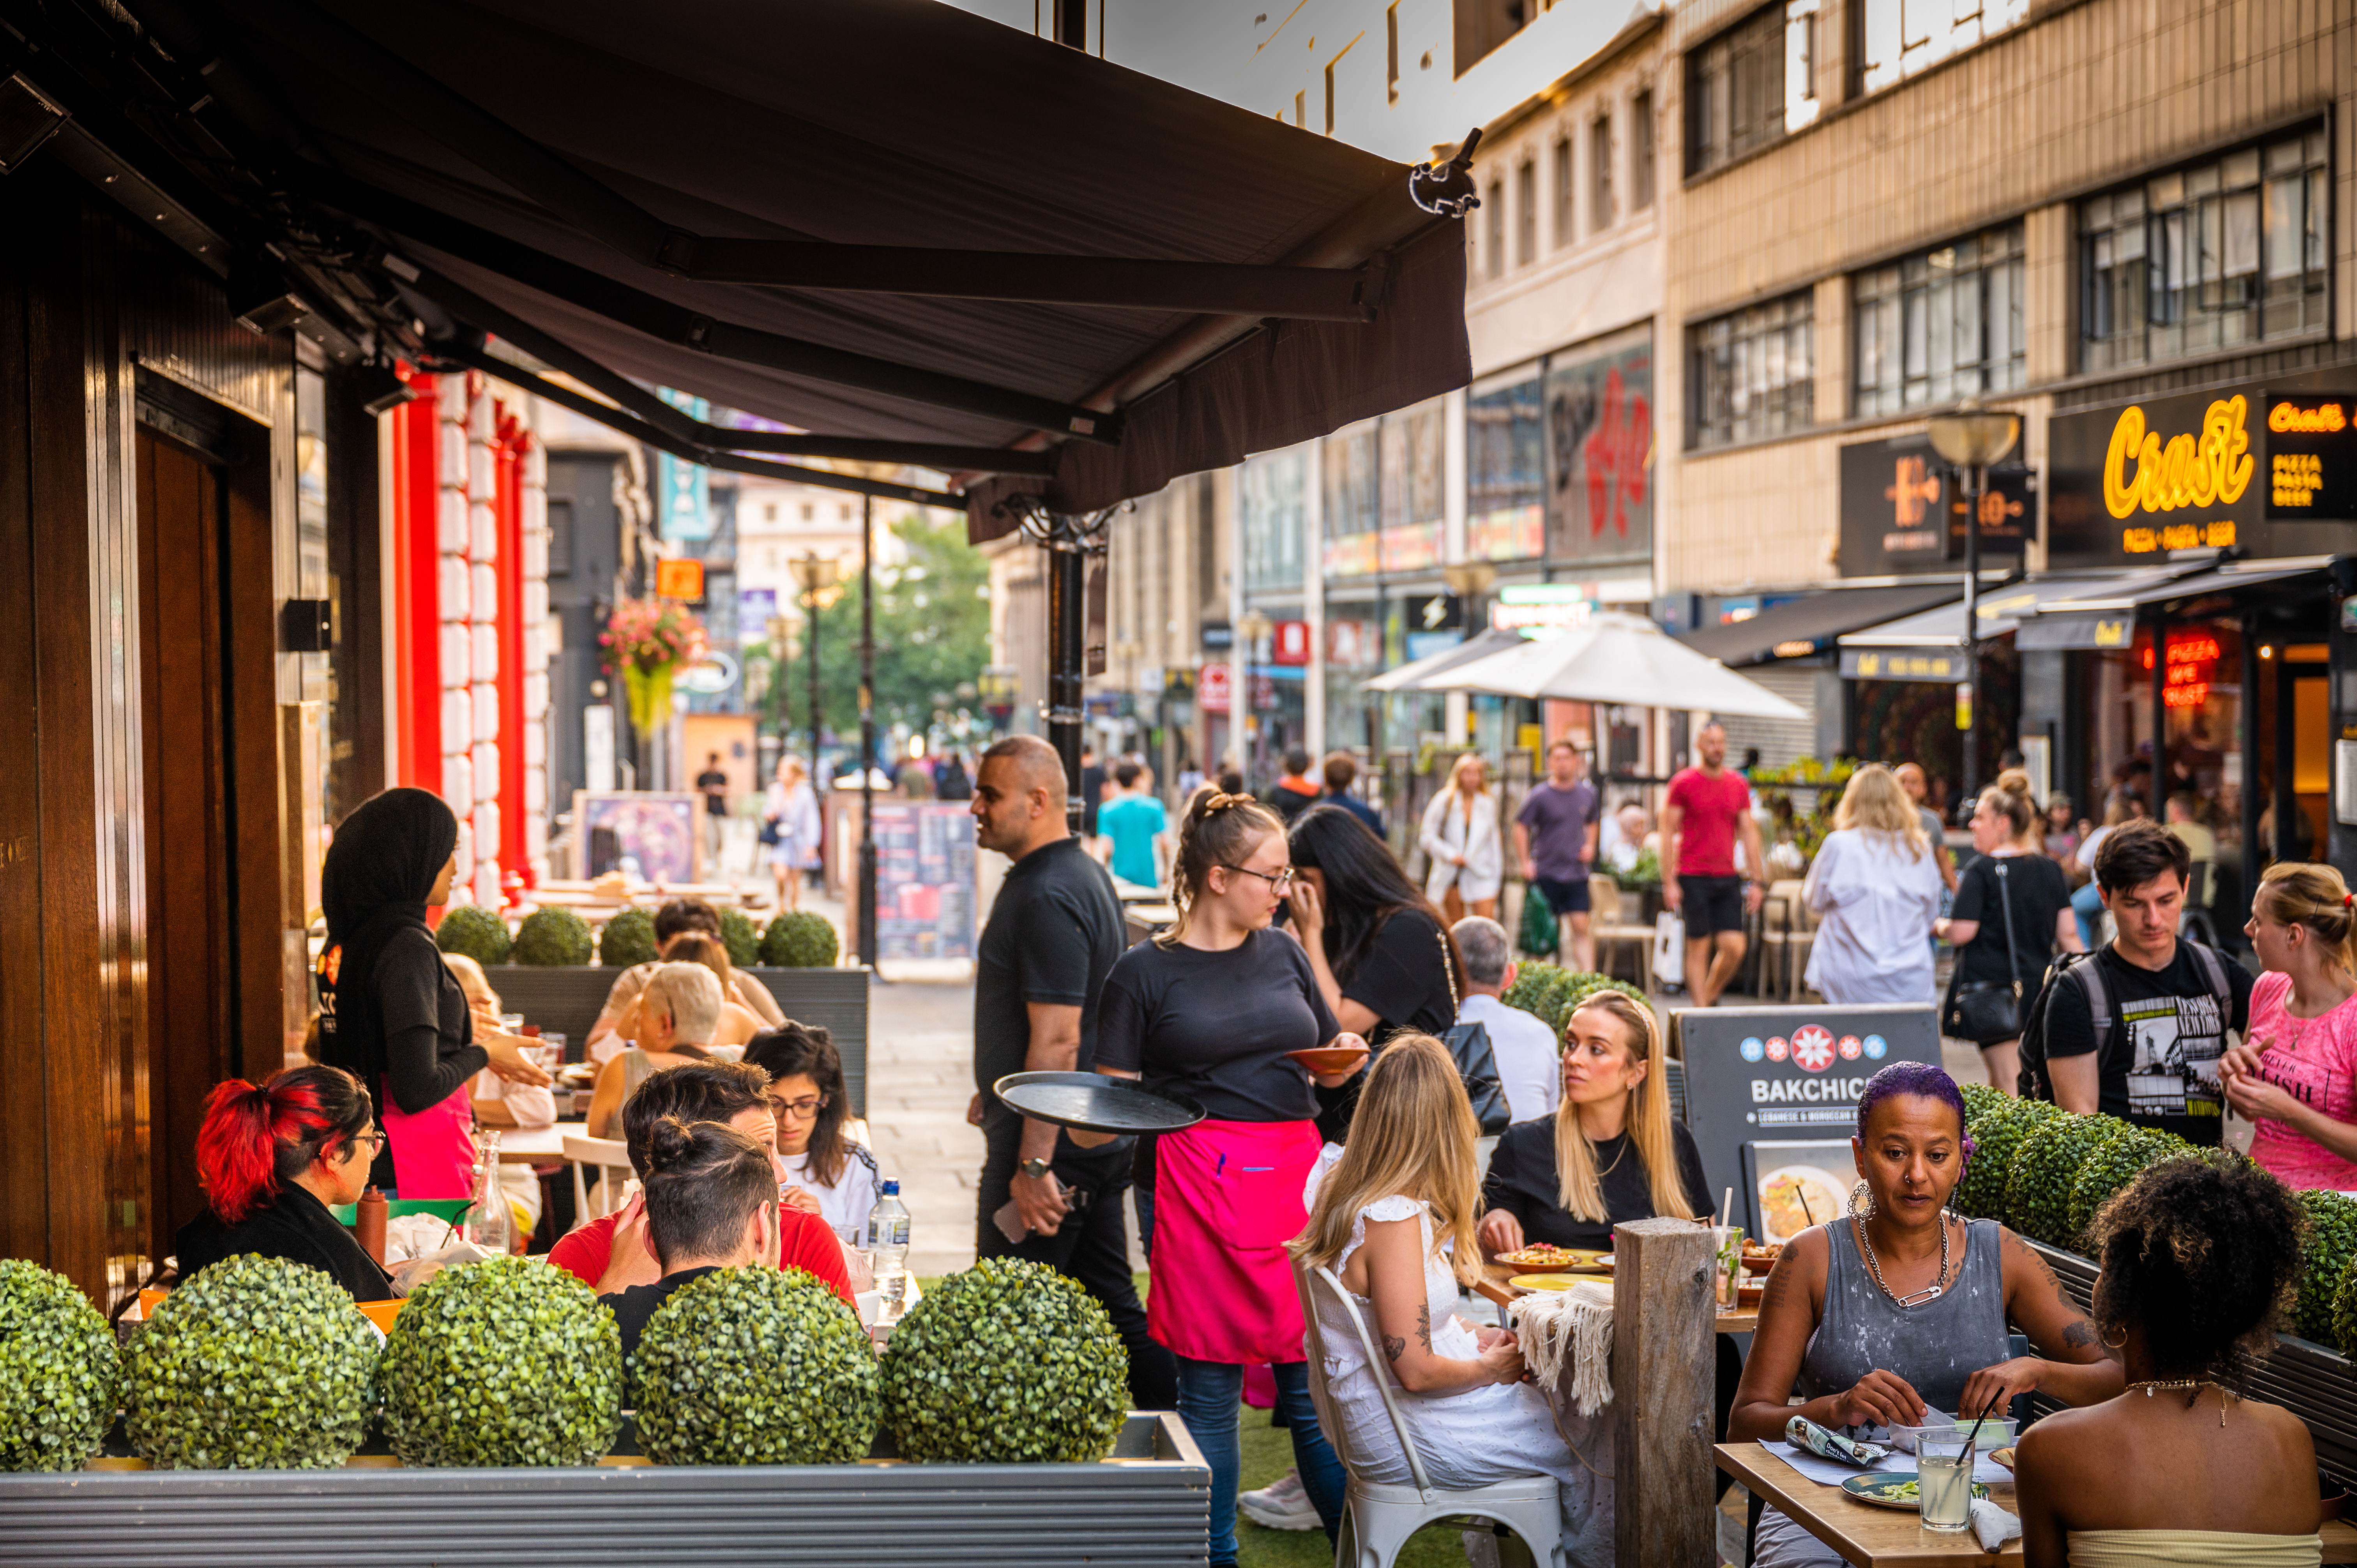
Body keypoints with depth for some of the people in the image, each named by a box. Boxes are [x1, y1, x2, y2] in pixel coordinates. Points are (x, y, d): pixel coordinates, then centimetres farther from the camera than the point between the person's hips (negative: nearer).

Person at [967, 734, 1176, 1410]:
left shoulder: (1045, 897, -20)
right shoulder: (1086, 874, 13)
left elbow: (1056, 1042, -24)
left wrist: (1033, 1165, -25)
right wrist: (997, 1093, 28)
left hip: (1049, 1147, -10)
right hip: (1100, 1138, 10)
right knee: (1112, 1305, 15)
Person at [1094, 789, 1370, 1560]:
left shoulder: (1283, 952, 14)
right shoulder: (1145, 972, 0)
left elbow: (1328, 1063, 23)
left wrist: (1346, 1057, 1)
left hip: (1296, 1172, 4)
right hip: (1205, 1183, -4)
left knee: (1312, 1380, 4)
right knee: (1209, 1388, 0)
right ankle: (1215, 1553, 11)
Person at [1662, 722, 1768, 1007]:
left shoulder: (1738, 785, 9)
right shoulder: (1683, 782, -2)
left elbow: (1749, 833, 13)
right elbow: (1668, 833, -3)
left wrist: (1754, 881, 7)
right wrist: (1669, 882, -8)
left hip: (1728, 878, 4)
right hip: (1693, 877, -4)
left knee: (1735, 947, -4)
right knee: (1699, 947, -1)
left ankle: (1709, 994, 20)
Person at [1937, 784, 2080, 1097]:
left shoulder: (1981, 872, -10)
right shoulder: (2050, 869, 8)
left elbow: (1961, 933, -15)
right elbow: (2068, 933, 7)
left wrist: (1939, 926, 6)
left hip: (1991, 983, -6)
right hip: (2039, 984, 6)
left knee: (2010, 1084, -5)